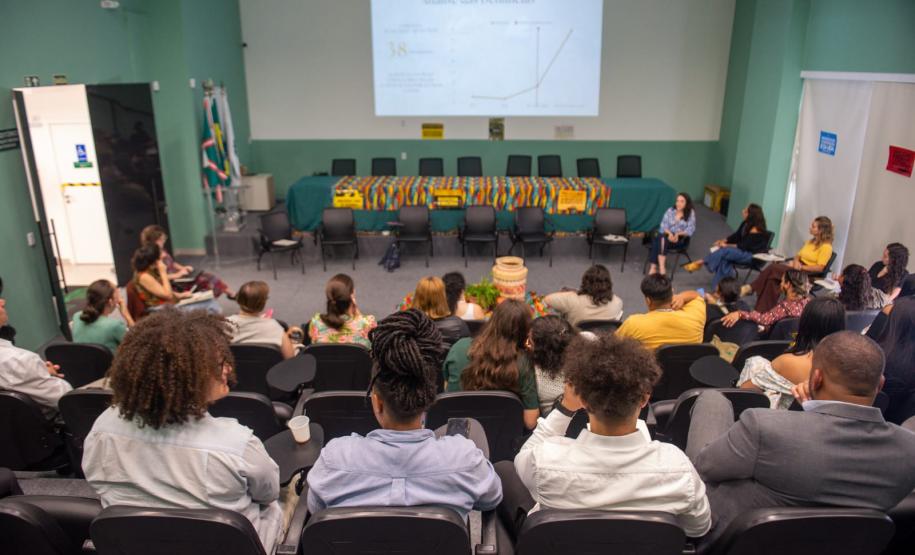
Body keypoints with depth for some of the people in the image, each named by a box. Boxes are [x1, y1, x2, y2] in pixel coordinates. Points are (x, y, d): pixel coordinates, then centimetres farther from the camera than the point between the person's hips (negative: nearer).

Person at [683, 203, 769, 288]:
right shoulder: (746, 223, 2)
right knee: (724, 259, -21)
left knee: (724, 251, -26)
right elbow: (736, 235, 9)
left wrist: (727, 245, -19)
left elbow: (745, 246, -22)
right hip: (743, 250, 8)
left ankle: (701, 263, -13)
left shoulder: (755, 230, -24)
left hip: (752, 255, -8)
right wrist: (723, 241, -6)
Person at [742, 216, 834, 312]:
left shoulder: (826, 247, -7)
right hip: (798, 269, 7)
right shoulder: (811, 241, 19)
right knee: (772, 280, -23)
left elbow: (820, 268, -14)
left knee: (772, 268, -25)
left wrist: (800, 267, -19)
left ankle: (751, 288, -16)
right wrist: (796, 262, -5)